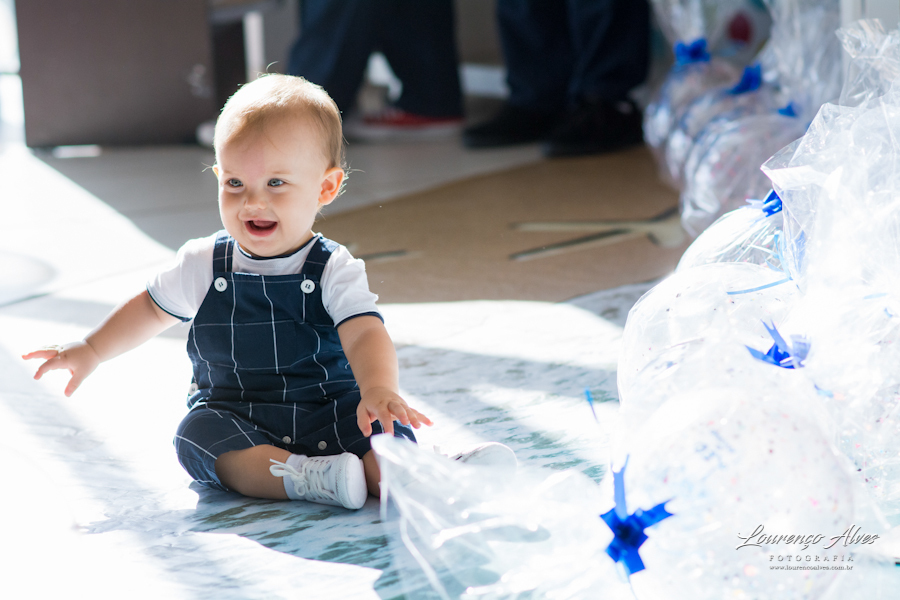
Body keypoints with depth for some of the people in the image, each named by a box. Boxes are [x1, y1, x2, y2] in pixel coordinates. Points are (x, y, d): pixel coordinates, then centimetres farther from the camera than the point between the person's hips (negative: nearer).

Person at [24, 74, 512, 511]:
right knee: (196, 434, -31)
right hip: (234, 419, 2)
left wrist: (378, 390, -46)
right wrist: (91, 351, 23)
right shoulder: (203, 265, 3)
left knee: (380, 427, -30)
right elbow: (152, 307, 23)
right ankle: (309, 478, -45)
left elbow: (365, 335, -25)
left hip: (328, 412, -2)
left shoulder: (334, 271, -8)